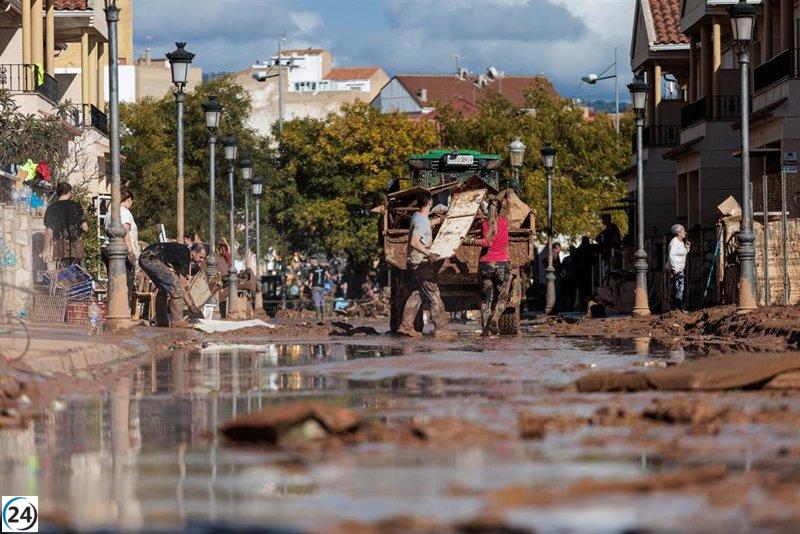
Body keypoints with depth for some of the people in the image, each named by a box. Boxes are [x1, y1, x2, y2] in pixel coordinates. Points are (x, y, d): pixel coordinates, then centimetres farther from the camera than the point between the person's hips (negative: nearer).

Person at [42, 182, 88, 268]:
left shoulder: (51, 208, 2)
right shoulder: (76, 206, 3)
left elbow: (49, 231, 1)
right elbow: (85, 228, 3)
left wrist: (46, 250, 6)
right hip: (76, 248, 0)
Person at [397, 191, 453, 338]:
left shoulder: (417, 216, 10)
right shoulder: (422, 221, -19)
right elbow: (414, 242, -28)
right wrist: (429, 254, -30)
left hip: (413, 263, 9)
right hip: (421, 264, -9)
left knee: (416, 295, 14)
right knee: (434, 297, -5)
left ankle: (406, 326, 12)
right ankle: (441, 329, -5)